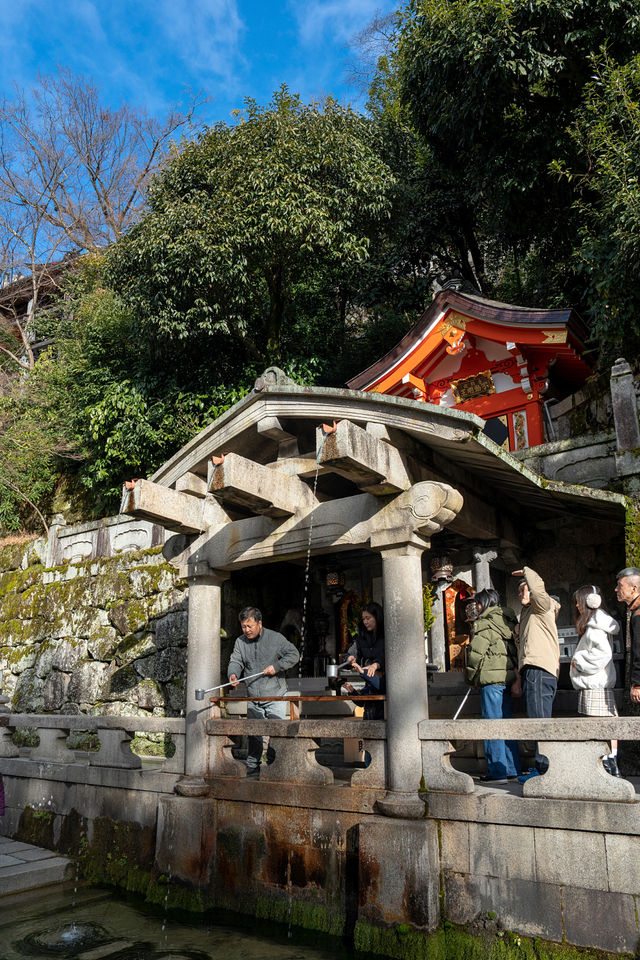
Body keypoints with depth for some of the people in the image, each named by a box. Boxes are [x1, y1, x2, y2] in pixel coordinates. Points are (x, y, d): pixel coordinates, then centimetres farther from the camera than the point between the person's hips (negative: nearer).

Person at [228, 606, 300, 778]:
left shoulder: (275, 638, -4)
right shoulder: (240, 642, 7)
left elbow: (294, 655, -1)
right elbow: (235, 661, 2)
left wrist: (276, 666, -14)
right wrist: (233, 674, -20)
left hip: (276, 696, -3)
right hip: (253, 700, 3)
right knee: (253, 735, 7)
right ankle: (252, 771, 18)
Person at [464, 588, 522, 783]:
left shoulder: (484, 623, -9)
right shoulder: (508, 621, 14)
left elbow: (475, 652, -14)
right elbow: (515, 649, 14)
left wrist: (471, 677, -2)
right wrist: (514, 669, 18)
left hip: (492, 678, -8)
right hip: (508, 677, 8)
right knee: (505, 723, 14)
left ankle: (497, 771, 0)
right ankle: (513, 769, 18)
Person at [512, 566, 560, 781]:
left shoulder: (542, 606, 2)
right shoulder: (528, 614, 29)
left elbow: (537, 586, -21)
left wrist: (526, 572, -1)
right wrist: (520, 680, 26)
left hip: (539, 672, -10)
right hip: (532, 673, 10)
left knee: (539, 721, -12)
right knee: (540, 722, 9)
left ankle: (544, 768, -13)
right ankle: (544, 766, 13)